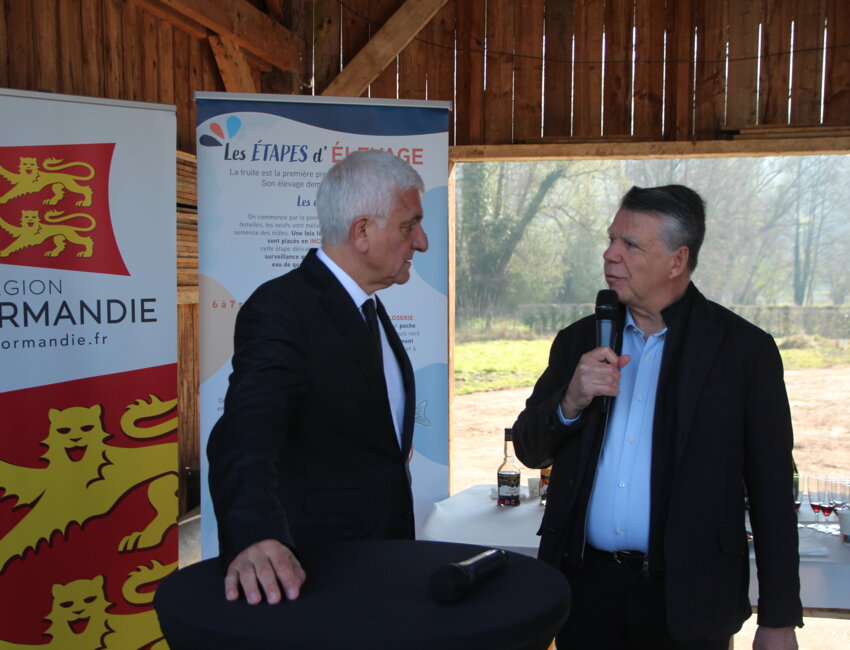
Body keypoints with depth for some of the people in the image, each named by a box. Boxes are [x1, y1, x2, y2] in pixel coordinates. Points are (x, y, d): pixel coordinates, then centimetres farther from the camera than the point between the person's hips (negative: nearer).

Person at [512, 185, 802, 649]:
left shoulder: (744, 348, -5)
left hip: (686, 598, -3)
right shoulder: (579, 341, 6)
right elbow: (530, 451, 6)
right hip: (586, 584, 3)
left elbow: (771, 491, -4)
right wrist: (570, 403, -14)